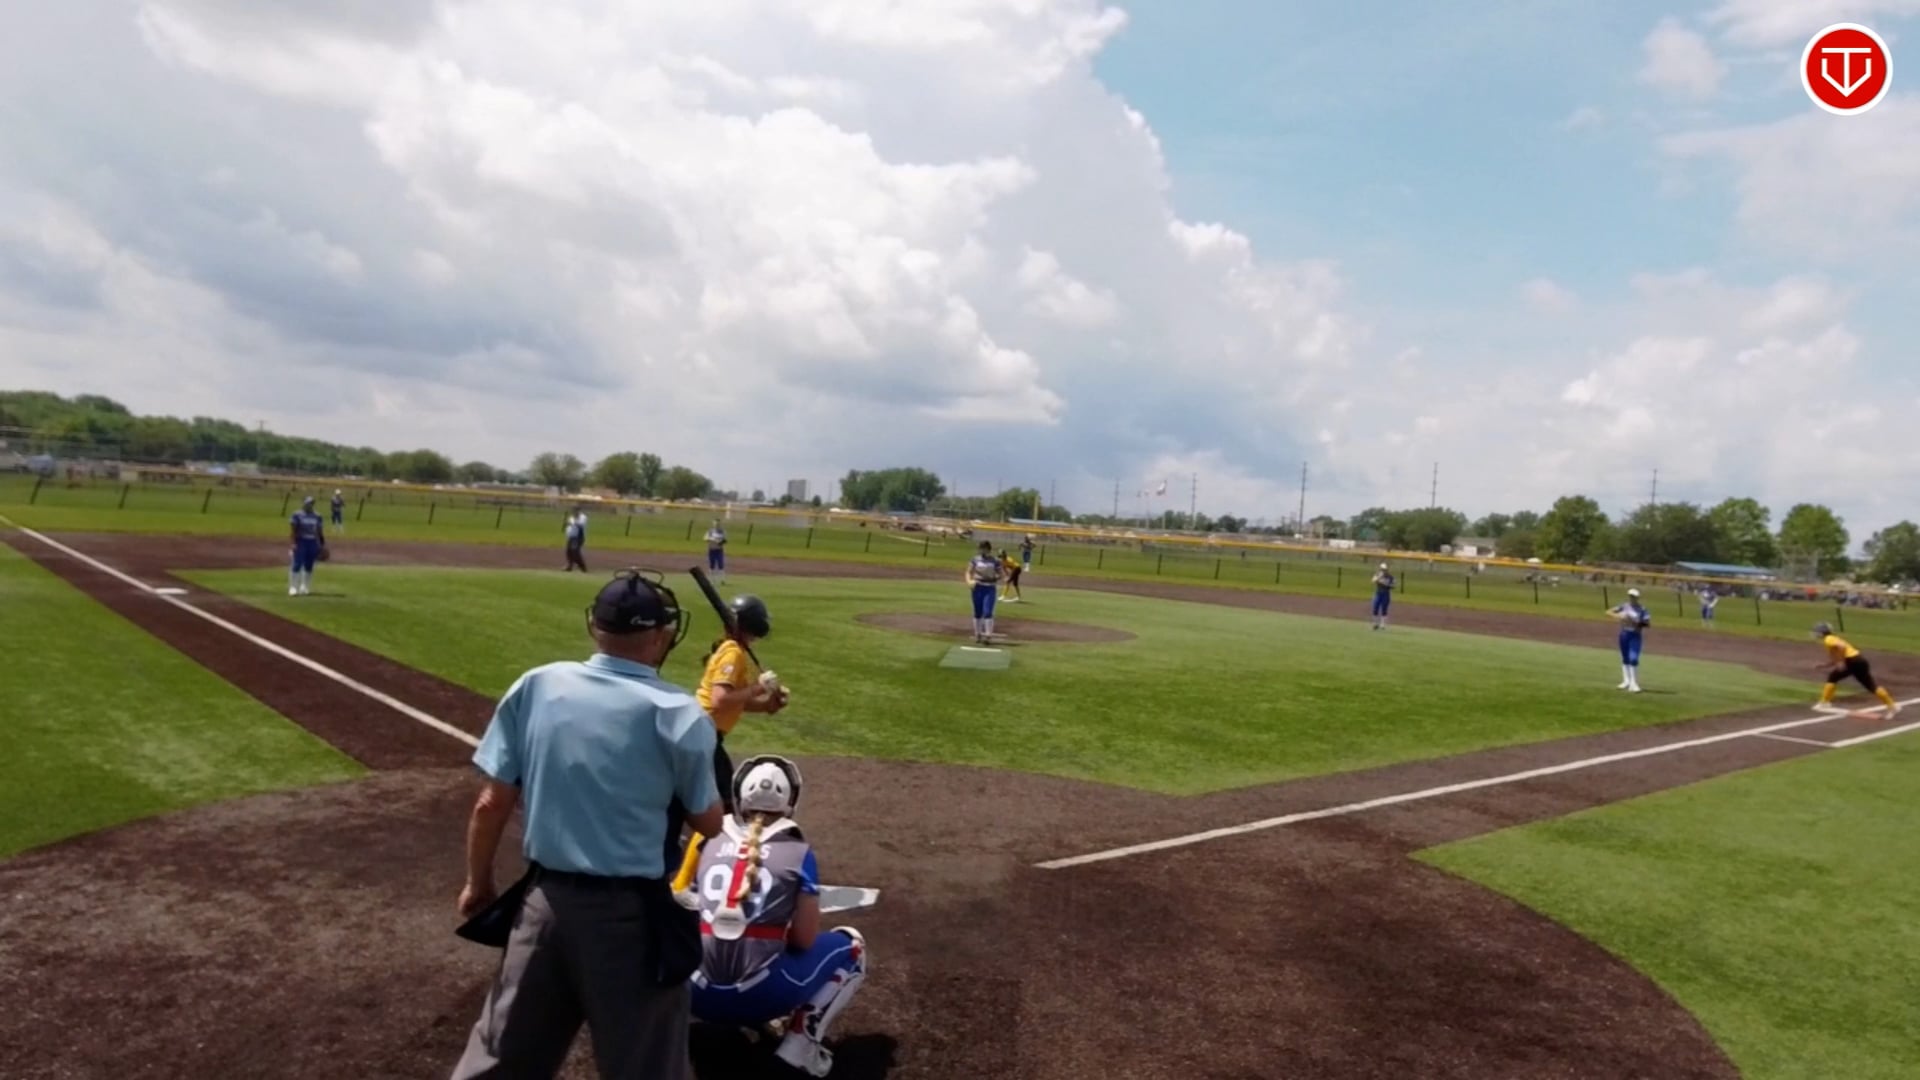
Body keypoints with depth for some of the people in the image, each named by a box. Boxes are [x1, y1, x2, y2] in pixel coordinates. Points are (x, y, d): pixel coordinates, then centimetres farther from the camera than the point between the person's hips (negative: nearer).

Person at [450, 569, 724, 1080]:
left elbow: (491, 803, 2)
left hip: (546, 901, 4)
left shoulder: (534, 687, -2)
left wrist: (478, 884, 18)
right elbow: (710, 824, -2)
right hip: (633, 915, -4)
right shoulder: (678, 712, -12)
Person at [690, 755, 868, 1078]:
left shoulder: (711, 844, 10)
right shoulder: (798, 853, -1)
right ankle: (799, 1042, 2)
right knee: (851, 946, 18)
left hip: (702, 996, 5)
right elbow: (805, 941, 0)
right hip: (759, 995, -4)